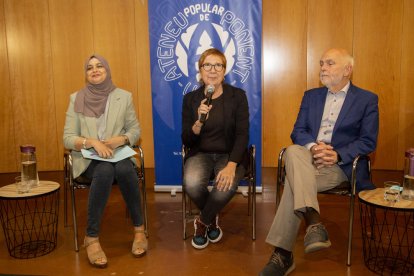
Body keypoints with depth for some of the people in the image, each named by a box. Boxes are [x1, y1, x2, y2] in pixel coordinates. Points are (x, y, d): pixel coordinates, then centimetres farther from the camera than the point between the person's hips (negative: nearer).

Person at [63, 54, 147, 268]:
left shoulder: (124, 96, 5)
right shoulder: (76, 99, 1)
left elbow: (135, 129, 8)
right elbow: (68, 138, -3)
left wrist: (121, 139, -13)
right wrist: (92, 142, -21)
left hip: (118, 154, 1)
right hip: (88, 157, -1)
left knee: (124, 170, -34)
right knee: (105, 171, -35)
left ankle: (139, 229, -17)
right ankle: (91, 237, -24)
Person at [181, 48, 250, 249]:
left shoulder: (237, 96, 0)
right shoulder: (190, 99, 4)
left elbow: (242, 135, -8)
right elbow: (186, 141, 0)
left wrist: (231, 166, -24)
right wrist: (199, 120, -21)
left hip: (230, 154, -1)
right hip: (200, 154, 1)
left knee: (226, 186, -34)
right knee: (191, 183, -32)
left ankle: (202, 222, 1)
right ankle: (212, 219, 4)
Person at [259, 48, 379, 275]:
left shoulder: (367, 99, 8)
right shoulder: (311, 96, 19)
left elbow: (368, 141, 0)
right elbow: (297, 131, 10)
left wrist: (338, 155, -18)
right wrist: (313, 146, -14)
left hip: (340, 164, -3)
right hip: (307, 158, 4)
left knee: (294, 182, -33)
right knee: (293, 151, -35)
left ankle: (283, 254, -30)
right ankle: (313, 223, -46)